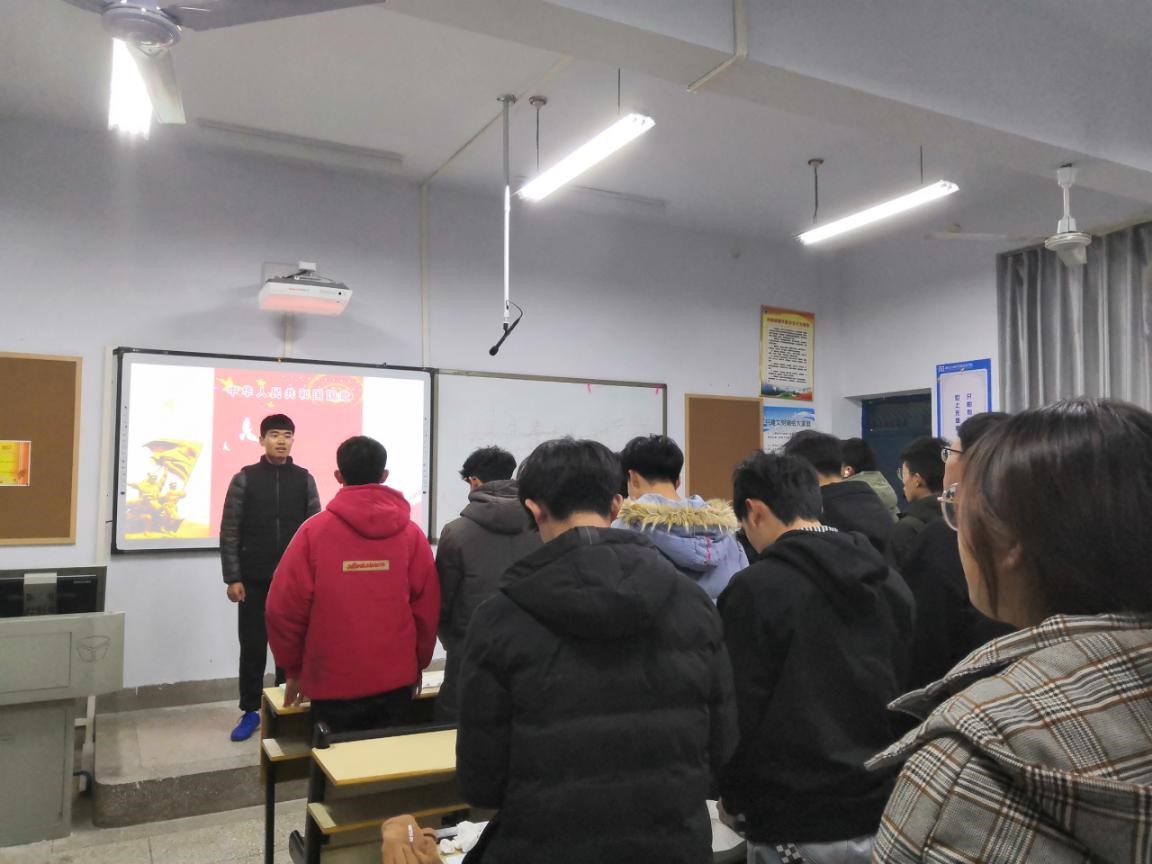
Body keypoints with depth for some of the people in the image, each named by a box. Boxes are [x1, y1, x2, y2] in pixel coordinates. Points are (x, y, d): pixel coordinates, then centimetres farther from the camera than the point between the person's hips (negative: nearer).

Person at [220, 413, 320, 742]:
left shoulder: (304, 479, 2)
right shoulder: (244, 478, -1)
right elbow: (229, 532, -1)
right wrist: (232, 578, -6)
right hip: (254, 580, -1)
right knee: (252, 647, 6)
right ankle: (250, 712, 19)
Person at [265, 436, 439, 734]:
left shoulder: (314, 530, -8)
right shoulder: (411, 533, -4)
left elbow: (284, 609, -6)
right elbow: (427, 609, 0)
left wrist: (294, 669, 9)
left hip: (332, 682, -1)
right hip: (395, 680, 2)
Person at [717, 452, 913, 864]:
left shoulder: (755, 588, -17)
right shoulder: (890, 580, 5)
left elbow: (741, 711, -15)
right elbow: (908, 690, 12)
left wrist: (732, 798, 1)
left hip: (797, 828, -6)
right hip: (883, 815, 6)